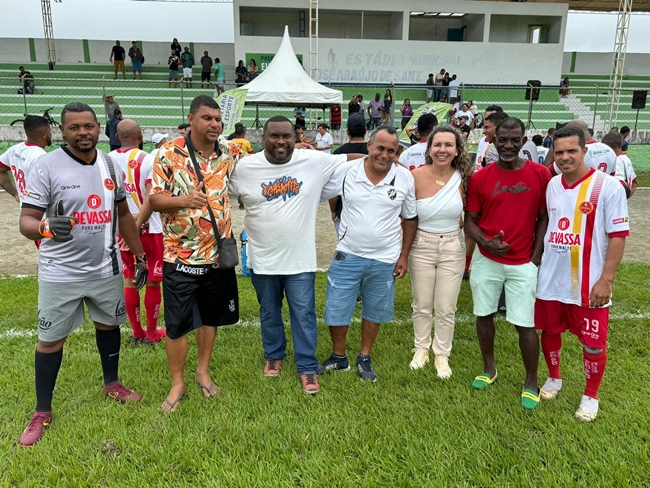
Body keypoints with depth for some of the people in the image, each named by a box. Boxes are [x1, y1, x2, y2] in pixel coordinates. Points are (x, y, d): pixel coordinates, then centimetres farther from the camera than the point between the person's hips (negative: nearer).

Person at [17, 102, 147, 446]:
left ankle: (111, 384, 42)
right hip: (60, 273, -4)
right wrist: (46, 228, -39)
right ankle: (42, 413, 24)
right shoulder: (46, 166, -12)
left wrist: (139, 255, 12)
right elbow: (26, 221, -15)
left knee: (108, 325, 19)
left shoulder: (110, 164, 3)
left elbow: (123, 214, 13)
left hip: (107, 269, 5)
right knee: (51, 339, 7)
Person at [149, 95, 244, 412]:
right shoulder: (169, 153, -10)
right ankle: (177, 383, 25)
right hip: (180, 255, -3)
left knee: (211, 316, 17)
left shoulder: (230, 152, 0)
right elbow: (154, 199, -10)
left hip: (218, 252, 4)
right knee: (177, 322, 5)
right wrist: (184, 200, -28)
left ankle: (203, 371, 38)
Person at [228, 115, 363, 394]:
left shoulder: (315, 161, -7)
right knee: (269, 312, 18)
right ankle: (274, 355, 41)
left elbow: (351, 159, 0)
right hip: (262, 259, 1)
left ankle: (307, 367, 23)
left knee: (304, 314, 7)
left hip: (300, 258, -1)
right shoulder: (245, 167, -6)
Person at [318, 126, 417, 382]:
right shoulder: (345, 171, -9)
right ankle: (338, 357, 30)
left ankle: (364, 359, 35)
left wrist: (404, 255, 3)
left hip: (385, 260, 1)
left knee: (374, 311, 15)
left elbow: (410, 219, 4)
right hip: (347, 256, 0)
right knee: (336, 309, 7)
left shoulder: (405, 178, -6)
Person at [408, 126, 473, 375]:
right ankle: (421, 349, 34)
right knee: (422, 305, 12)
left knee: (446, 309, 9)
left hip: (453, 248, 1)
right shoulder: (416, 177, -12)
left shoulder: (463, 178, -7)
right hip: (422, 246, -1)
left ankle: (442, 355, 28)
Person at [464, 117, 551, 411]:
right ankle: (489, 369, 33)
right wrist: (486, 242, -16)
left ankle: (531, 382, 21)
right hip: (487, 261, 2)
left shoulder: (540, 174, -3)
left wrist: (535, 257, -4)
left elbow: (544, 218, 1)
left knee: (525, 324, 1)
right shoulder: (480, 177, -1)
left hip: (523, 264, -2)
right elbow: (469, 220, 2)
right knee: (484, 315, 11)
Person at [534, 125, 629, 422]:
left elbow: (618, 236, -11)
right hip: (550, 280, 4)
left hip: (589, 283, -4)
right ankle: (554, 378, 42)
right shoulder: (551, 185, 3)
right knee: (549, 331, 18)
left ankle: (591, 396, 30)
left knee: (593, 343, 8)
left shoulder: (608, 186, -12)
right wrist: (537, 263, 11)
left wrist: (606, 280, -15)